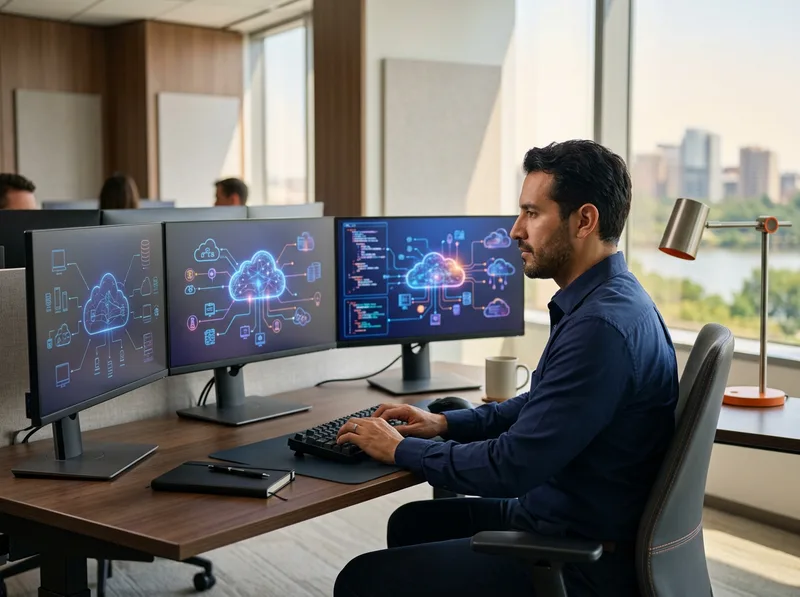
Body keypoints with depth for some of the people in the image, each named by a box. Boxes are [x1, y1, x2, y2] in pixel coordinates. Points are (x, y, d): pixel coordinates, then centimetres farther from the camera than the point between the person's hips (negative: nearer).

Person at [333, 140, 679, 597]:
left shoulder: (602, 325, -28)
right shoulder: (608, 300, 6)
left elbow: (511, 466, -26)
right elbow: (539, 407, 20)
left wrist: (400, 449, -12)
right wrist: (446, 423, 9)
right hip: (562, 517, 10)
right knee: (412, 521, 22)